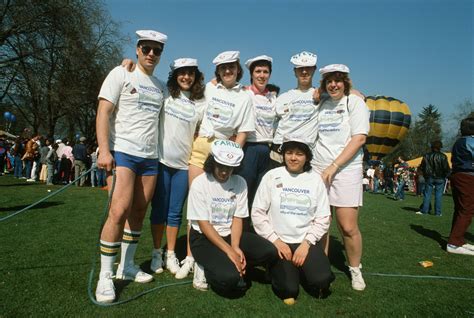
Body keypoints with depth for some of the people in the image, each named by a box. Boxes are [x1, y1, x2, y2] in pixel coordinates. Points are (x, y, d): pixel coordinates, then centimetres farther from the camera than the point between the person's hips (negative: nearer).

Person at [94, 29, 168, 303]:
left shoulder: (161, 87, 17)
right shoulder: (121, 74, 1)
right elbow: (103, 113, -6)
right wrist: (104, 150, -15)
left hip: (151, 157, 6)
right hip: (122, 152, -5)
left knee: (139, 213, 9)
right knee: (119, 211, -15)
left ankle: (127, 266, 23)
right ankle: (105, 275, -1)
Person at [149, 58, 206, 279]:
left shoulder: (201, 104, 4)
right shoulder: (165, 95, 4)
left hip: (184, 164, 0)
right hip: (161, 160, 0)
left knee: (175, 212, 7)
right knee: (159, 209, 7)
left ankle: (170, 255, 21)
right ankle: (157, 253, 22)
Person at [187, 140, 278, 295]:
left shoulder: (239, 183, -2)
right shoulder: (199, 183, -14)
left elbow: (237, 219, -1)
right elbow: (203, 224, -15)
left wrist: (235, 247, -17)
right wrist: (229, 251, -22)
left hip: (230, 234, 5)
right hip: (204, 237, -4)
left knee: (269, 252, -16)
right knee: (229, 277, -28)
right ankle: (206, 269, 4)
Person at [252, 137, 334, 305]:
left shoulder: (315, 179, 2)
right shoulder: (272, 176, -2)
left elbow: (323, 218, 2)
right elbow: (258, 213, -2)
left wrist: (306, 243, -10)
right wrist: (275, 241, -9)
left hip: (306, 241, 2)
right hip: (279, 241, -1)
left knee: (321, 280, -21)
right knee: (288, 289, -18)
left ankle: (303, 270, 12)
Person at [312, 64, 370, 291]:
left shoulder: (354, 102, 1)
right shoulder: (321, 105, 14)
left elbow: (359, 138, -8)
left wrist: (334, 166, -13)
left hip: (346, 170, -4)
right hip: (318, 170, 4)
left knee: (348, 227, -3)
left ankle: (355, 270, 19)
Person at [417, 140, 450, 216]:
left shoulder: (426, 156, 0)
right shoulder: (442, 156, -8)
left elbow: (422, 167, 4)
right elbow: (446, 168, -9)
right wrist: (445, 175, 7)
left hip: (429, 178, 2)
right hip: (440, 178, -2)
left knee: (427, 194, 7)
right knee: (438, 195, 3)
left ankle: (424, 210, 6)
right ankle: (438, 212, 4)